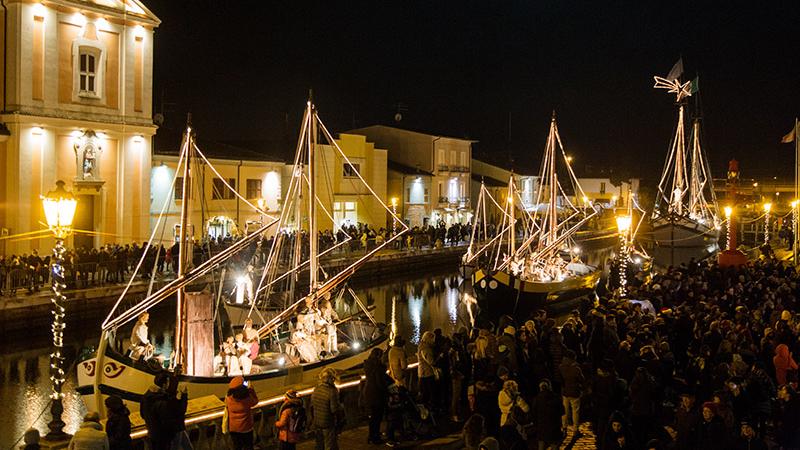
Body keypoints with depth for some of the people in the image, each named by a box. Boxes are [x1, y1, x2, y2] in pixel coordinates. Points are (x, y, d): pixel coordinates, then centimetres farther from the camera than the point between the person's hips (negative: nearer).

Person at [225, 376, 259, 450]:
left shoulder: (228, 399, -22)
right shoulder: (248, 399, -27)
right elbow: (255, 401, -4)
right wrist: (251, 390, -6)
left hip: (233, 429, 2)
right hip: (246, 428, -2)